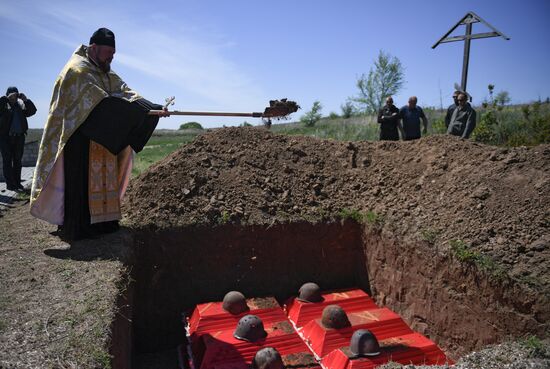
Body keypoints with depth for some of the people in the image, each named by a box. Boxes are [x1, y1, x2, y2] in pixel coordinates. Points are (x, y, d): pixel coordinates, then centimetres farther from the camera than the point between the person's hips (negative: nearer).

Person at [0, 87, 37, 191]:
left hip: (19, 136, 4)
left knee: (17, 161, 9)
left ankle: (17, 183, 16)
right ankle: (10, 184, 1)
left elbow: (32, 111, 1)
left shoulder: (21, 105, 12)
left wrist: (26, 100, -10)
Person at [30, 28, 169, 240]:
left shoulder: (107, 75, 18)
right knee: (81, 181, -7)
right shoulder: (77, 70, -8)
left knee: (104, 177, 7)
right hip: (79, 138, -8)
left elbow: (126, 93, 3)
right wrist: (136, 111, -28)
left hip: (103, 140, 8)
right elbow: (101, 103, -22)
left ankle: (101, 222, 12)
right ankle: (77, 227, -1)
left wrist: (154, 109, -13)